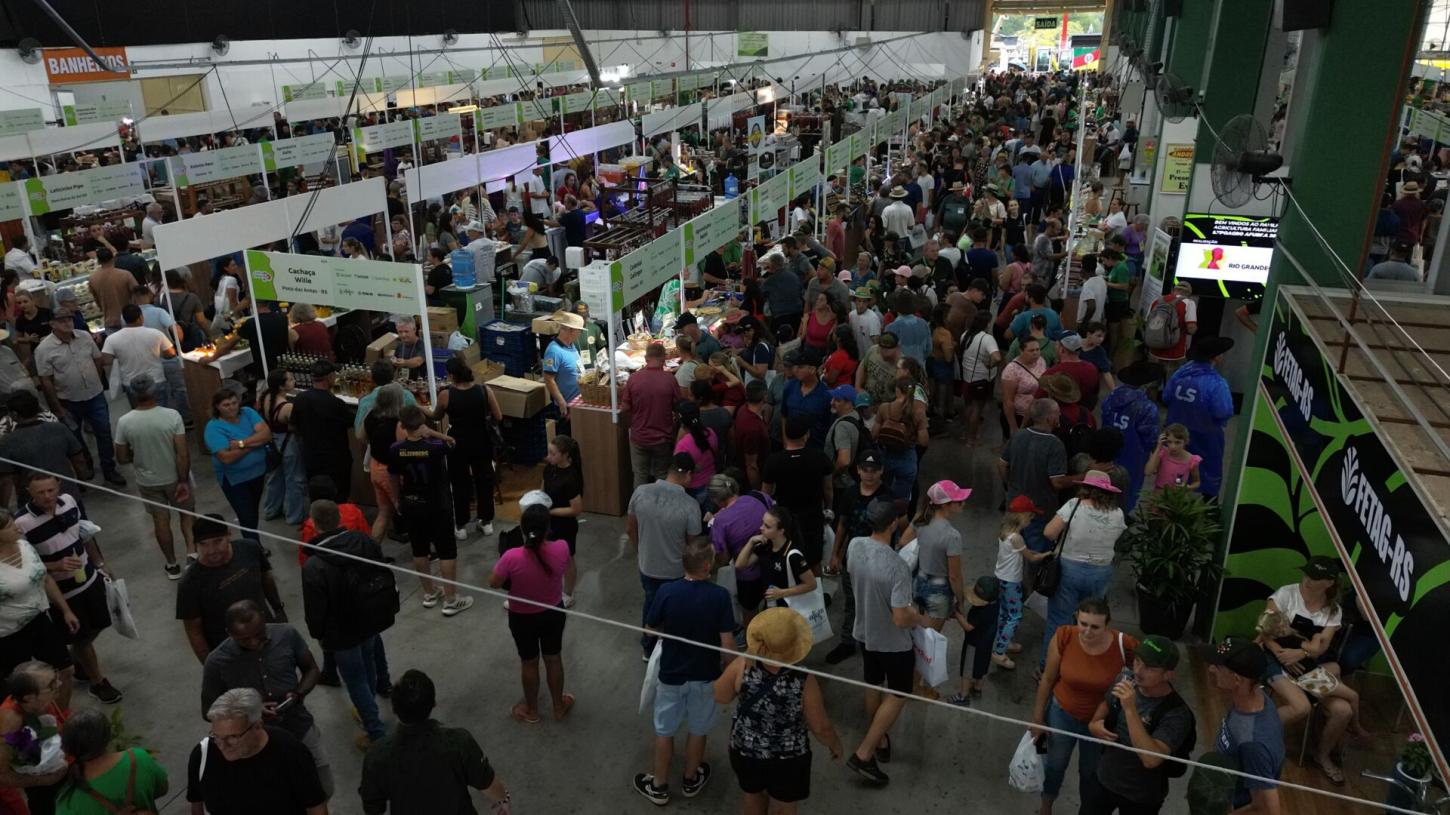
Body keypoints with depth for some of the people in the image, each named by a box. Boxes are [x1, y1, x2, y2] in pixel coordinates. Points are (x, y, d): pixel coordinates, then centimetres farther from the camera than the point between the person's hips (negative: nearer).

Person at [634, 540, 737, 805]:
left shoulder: (666, 591, -19)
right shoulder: (719, 596, -22)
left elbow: (650, 628, -5)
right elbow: (727, 644, -18)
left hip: (671, 673, 0)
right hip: (705, 675, 0)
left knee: (664, 730, 20)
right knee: (697, 730, 22)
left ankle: (659, 786, 34)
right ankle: (691, 779, 41)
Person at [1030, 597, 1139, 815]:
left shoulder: (1125, 646, -32)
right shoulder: (1063, 637, -28)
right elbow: (1047, 679, -12)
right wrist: (1038, 718, -2)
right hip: (1062, 713, 1)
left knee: (1090, 771, 25)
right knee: (1055, 764, 27)